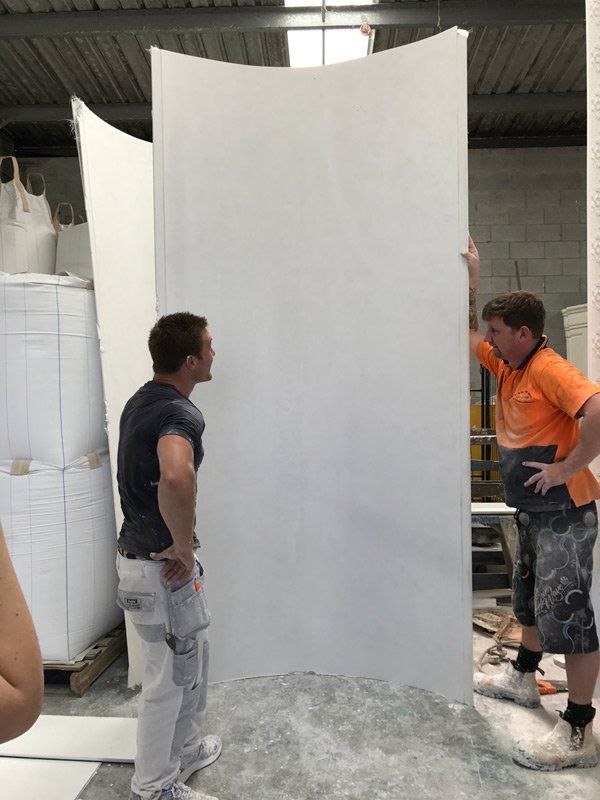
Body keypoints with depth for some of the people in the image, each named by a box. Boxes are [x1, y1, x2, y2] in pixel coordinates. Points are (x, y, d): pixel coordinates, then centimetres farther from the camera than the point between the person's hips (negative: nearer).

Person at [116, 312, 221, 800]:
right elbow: (175, 477, -47)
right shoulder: (180, 414, -25)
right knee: (170, 678, 10)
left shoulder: (141, 401, 6)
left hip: (138, 553, 9)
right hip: (164, 570, -9)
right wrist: (185, 547, -30)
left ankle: (184, 750, 45)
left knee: (192, 661, 25)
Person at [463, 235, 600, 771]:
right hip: (532, 512, 10)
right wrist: (472, 278, 15)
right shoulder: (507, 366, 9)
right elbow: (470, 332, 23)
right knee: (530, 602, 24)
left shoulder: (549, 369, -19)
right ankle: (522, 678, 44)